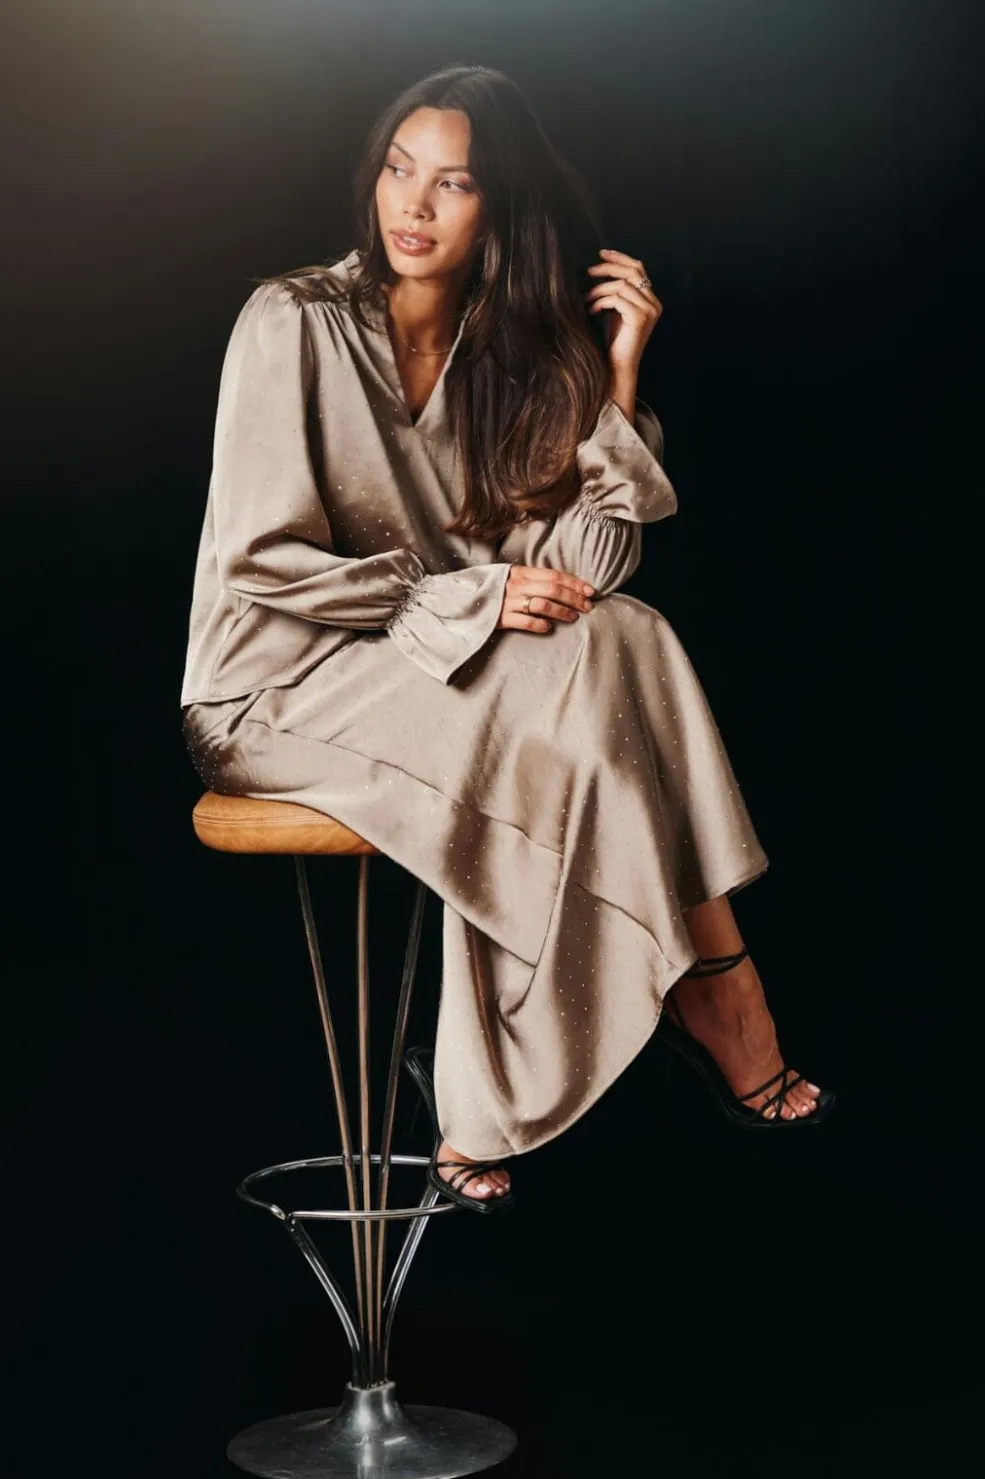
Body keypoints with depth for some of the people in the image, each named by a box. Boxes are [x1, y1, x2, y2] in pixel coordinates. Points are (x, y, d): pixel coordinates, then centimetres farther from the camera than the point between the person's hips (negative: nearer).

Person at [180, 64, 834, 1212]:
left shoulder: (502, 350, 6)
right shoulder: (295, 323, -9)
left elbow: (577, 570, -4)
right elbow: (256, 561, -15)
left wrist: (617, 377, -11)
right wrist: (466, 598, -19)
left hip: (444, 674, 6)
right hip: (277, 685, -6)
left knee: (628, 639, -23)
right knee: (592, 674, -26)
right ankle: (713, 996, -12)